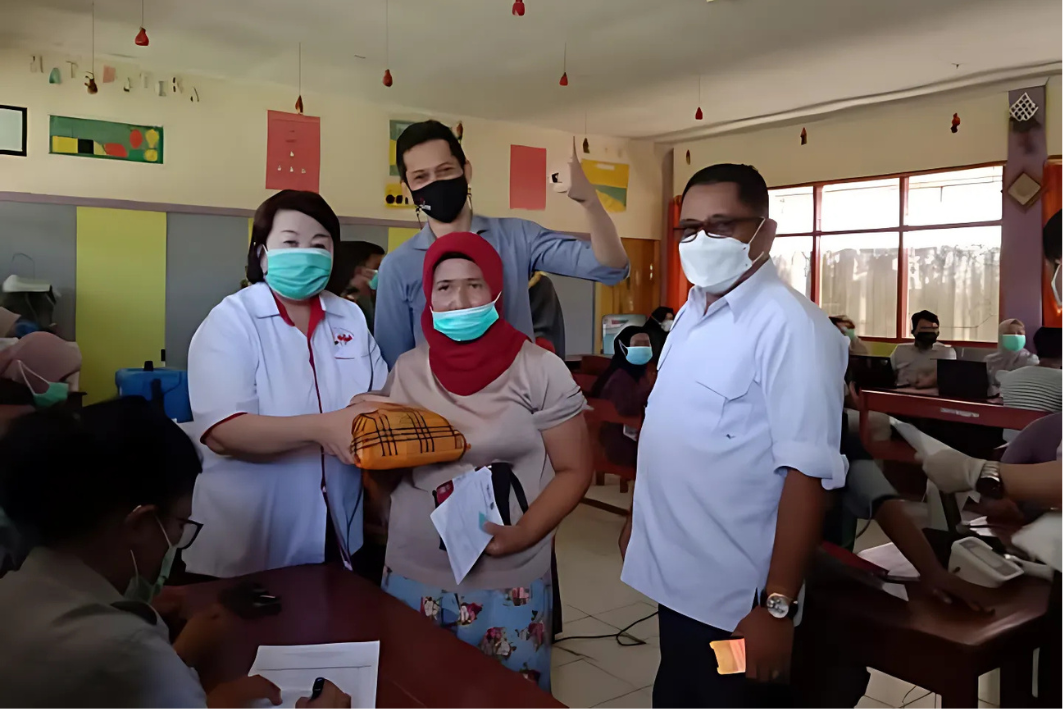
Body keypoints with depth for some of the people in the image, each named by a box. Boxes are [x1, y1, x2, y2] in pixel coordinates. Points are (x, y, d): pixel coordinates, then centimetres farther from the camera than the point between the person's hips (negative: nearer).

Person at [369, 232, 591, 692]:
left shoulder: (539, 369, -8)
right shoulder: (407, 370, 3)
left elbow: (574, 471, -5)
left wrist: (521, 534, -19)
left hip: (510, 584, -3)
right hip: (413, 577, 3)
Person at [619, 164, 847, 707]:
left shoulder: (790, 326, -21)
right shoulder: (692, 314, 6)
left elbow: (807, 474, -24)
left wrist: (777, 606, -24)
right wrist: (640, 519, 19)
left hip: (736, 602, -8)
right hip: (677, 581, 8)